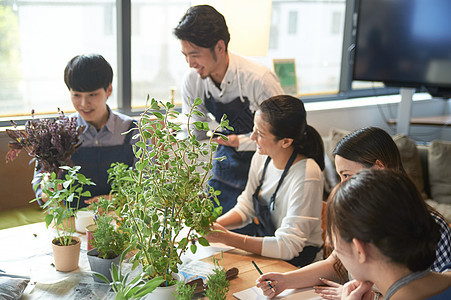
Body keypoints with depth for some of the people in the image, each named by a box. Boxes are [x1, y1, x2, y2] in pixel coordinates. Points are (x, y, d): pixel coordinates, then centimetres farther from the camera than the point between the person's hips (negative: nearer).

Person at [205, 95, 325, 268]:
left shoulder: (306, 177, -26)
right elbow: (246, 207, 9)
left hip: (296, 264, -7)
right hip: (262, 248, 7)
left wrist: (225, 237, -26)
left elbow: (287, 246, -26)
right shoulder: (262, 157, -4)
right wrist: (215, 224, -10)